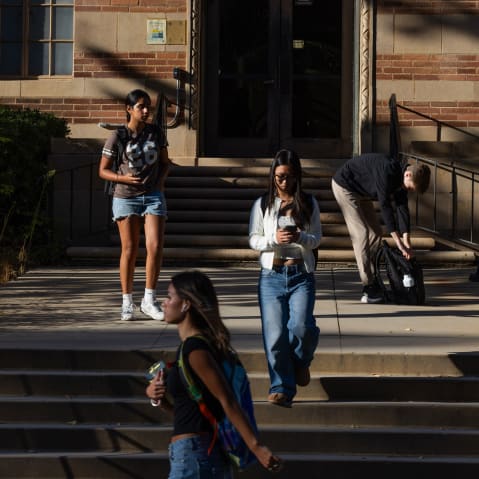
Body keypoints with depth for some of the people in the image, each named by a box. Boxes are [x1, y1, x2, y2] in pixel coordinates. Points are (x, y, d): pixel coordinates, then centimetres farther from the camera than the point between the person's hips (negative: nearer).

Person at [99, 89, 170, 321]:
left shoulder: (156, 133, 4)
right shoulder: (117, 137, -5)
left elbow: (165, 162, 17)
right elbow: (103, 170, 0)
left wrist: (161, 179, -3)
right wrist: (123, 178, -18)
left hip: (153, 196, 2)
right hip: (126, 197, -2)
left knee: (155, 247, -9)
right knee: (129, 250, 2)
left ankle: (149, 300, 4)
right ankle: (127, 302, 14)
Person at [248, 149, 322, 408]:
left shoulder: (308, 203, 6)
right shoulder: (262, 205, 5)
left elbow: (317, 239, 7)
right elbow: (253, 240, 4)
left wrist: (300, 237, -15)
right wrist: (274, 239, -15)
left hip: (301, 274, 0)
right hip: (272, 275, 0)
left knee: (301, 326, -20)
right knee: (274, 334, -6)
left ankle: (301, 361, 13)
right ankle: (282, 387, 7)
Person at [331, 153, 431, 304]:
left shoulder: (400, 177, -7)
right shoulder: (387, 171, -34)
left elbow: (402, 208, -9)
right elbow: (385, 206, -36)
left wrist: (407, 242, -18)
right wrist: (399, 243, -36)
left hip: (360, 192, 10)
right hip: (344, 186, -10)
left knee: (375, 233, 7)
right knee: (361, 233, -15)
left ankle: (372, 283, 9)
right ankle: (368, 288, -15)